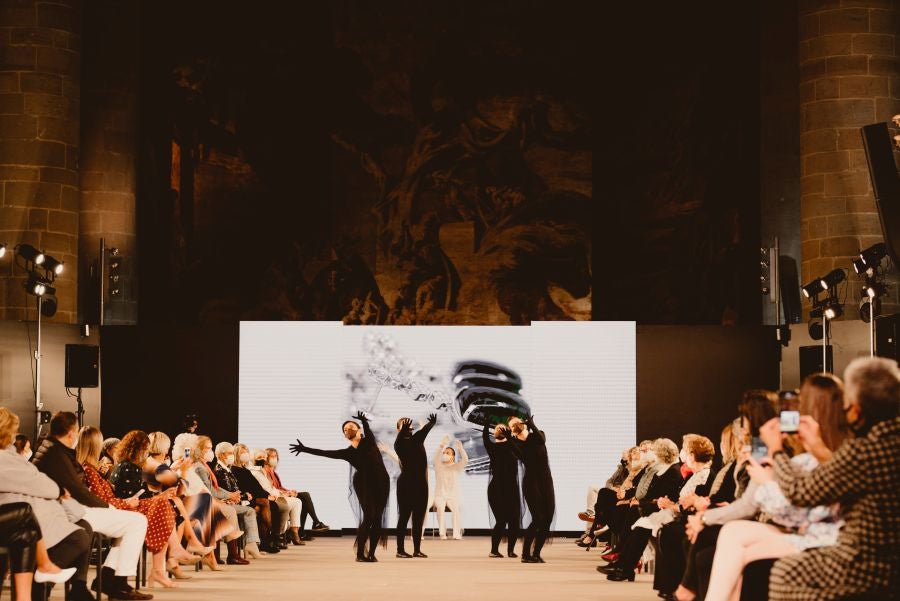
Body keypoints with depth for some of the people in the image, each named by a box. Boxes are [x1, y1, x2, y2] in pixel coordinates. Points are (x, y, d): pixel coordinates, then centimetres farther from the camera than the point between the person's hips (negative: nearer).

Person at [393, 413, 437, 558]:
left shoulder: (417, 438, 12)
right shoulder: (400, 443, -2)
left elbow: (425, 430, -7)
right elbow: (399, 441, -26)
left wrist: (431, 423, -28)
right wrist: (403, 431, -47)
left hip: (421, 483, 6)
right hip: (406, 483, -6)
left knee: (419, 518, 7)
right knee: (404, 517, -3)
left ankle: (417, 549, 12)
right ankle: (400, 550, 0)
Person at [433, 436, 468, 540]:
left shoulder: (457, 467, 7)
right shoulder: (439, 466, 6)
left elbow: (465, 460, -11)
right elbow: (436, 457, -14)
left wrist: (460, 449, -26)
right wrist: (441, 446, -28)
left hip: (453, 497, 0)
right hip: (440, 496, 0)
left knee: (456, 508, -33)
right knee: (440, 507, -35)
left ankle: (457, 534, -40)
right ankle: (442, 533, -39)